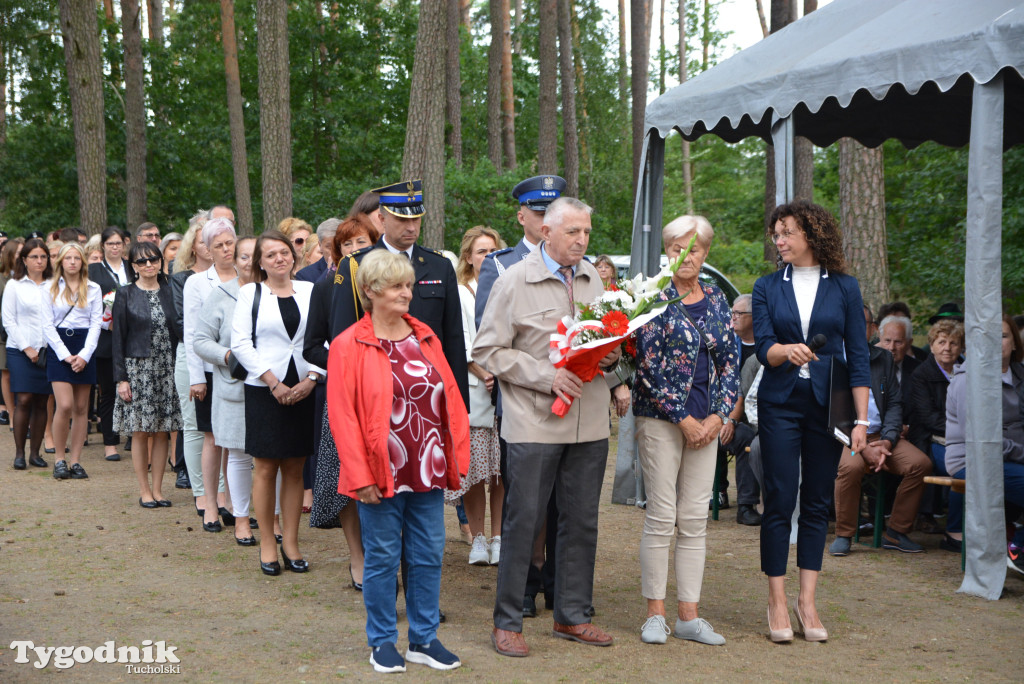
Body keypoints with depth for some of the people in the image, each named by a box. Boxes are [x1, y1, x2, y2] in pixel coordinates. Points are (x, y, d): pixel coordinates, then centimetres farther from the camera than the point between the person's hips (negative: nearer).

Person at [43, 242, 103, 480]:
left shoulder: (93, 289, 8)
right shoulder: (51, 289, 6)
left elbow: (96, 324, 3)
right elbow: (47, 325, 2)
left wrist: (84, 355, -9)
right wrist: (65, 354, -9)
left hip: (84, 348, 2)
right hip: (58, 348, -2)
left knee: (81, 408, 3)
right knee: (65, 406, -13)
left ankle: (76, 461, 8)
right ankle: (59, 460, -1)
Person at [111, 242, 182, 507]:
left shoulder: (169, 293, 8)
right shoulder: (125, 295, 0)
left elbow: (177, 332, 10)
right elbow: (118, 338, -2)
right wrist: (121, 378, -7)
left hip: (166, 369, 3)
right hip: (137, 368, -3)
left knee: (162, 431, 4)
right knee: (140, 431, 0)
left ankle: (157, 489, 12)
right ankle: (144, 490, 10)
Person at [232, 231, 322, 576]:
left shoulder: (309, 291, 9)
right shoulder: (249, 293, 4)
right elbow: (241, 343, -4)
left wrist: (310, 379, -9)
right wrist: (273, 382, -12)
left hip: (303, 390, 2)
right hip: (263, 391, -2)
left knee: (295, 469, 7)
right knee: (265, 468, 1)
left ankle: (290, 542, 15)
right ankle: (267, 543, 11)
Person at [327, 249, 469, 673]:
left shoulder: (426, 339, 9)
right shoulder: (348, 346, -6)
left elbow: (450, 398, 11)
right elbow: (342, 415, -9)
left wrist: (457, 459, 5)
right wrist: (361, 477, -13)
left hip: (428, 472, 5)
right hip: (381, 475, -5)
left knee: (428, 556, 9)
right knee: (383, 558, 5)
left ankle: (424, 639, 22)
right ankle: (382, 642, 19)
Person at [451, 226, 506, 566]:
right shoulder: (459, 293, 5)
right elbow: (460, 343, -2)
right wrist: (483, 373, -17)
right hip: (472, 390, -2)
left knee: (502, 470, 1)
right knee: (474, 468, -2)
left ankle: (498, 537, 10)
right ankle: (478, 537, 10)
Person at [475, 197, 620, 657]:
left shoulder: (593, 279, 12)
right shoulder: (514, 282, -5)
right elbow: (488, 351, -7)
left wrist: (611, 355, -1)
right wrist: (547, 376, -15)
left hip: (589, 423, 5)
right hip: (535, 421, -5)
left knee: (581, 520, 10)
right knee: (523, 520, -1)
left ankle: (572, 615, 23)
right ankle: (507, 622, 10)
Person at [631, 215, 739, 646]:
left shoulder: (716, 301, 11)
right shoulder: (656, 297, -4)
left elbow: (731, 362, 11)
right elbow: (648, 364, -10)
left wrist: (718, 416, -2)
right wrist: (683, 419, -12)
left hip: (706, 421, 5)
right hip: (660, 417, -5)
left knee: (695, 518, 5)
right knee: (662, 516, -3)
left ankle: (689, 616, 12)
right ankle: (655, 614, 7)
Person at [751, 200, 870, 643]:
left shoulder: (844, 287, 4)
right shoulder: (767, 287, 5)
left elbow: (858, 356, 3)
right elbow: (763, 346, -5)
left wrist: (861, 419, -3)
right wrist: (787, 351, -29)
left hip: (826, 406, 0)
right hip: (779, 404, 0)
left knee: (817, 503, 5)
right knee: (779, 502, -1)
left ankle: (807, 602, 13)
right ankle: (777, 602, 7)